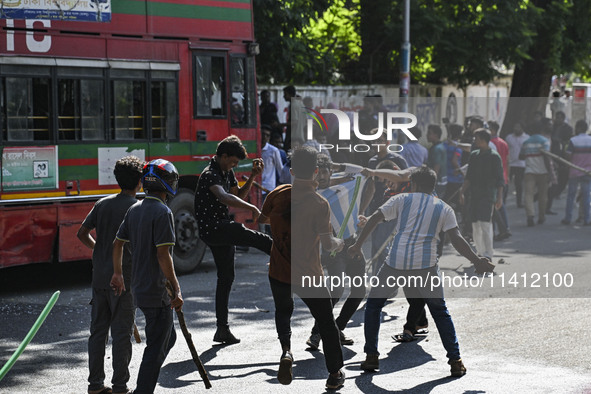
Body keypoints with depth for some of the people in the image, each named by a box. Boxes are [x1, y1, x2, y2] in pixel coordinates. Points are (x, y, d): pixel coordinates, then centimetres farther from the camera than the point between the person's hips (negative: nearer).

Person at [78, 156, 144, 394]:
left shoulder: (103, 204, 6)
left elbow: (82, 233, 7)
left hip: (99, 277, 5)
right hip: (123, 279, -5)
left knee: (98, 330, 11)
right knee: (121, 333, 1)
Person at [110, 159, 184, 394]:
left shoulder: (135, 209, 9)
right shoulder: (162, 212, -16)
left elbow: (118, 243, 16)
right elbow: (163, 254, -21)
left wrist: (118, 274, 28)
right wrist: (176, 290, -18)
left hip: (139, 288, 9)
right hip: (157, 292, -9)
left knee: (168, 337, 20)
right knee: (157, 346, -3)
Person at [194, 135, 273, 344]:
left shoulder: (227, 172, 12)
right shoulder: (210, 175, -18)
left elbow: (238, 196, 22)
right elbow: (223, 197, -37)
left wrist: (253, 177, 7)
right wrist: (251, 208, -45)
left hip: (223, 229, 10)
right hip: (212, 229, -10)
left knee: (226, 277, 11)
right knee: (258, 239, -20)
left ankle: (222, 329, 14)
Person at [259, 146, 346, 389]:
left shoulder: (278, 194, -6)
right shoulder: (319, 204, -17)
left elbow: (262, 219, 10)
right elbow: (327, 243, -17)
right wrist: (340, 244, 5)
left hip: (278, 272, 3)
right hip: (309, 275, -3)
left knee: (283, 310, 29)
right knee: (326, 323, 15)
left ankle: (286, 349, 1)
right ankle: (335, 374, 23)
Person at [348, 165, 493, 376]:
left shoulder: (402, 200, 10)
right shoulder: (444, 209, 11)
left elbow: (374, 219, 5)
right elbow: (457, 240, 1)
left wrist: (357, 245, 13)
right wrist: (477, 261, 8)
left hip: (395, 262, -1)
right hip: (425, 265, 1)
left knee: (373, 304, 18)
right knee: (440, 312, 15)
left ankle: (371, 357, 14)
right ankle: (455, 361, 7)